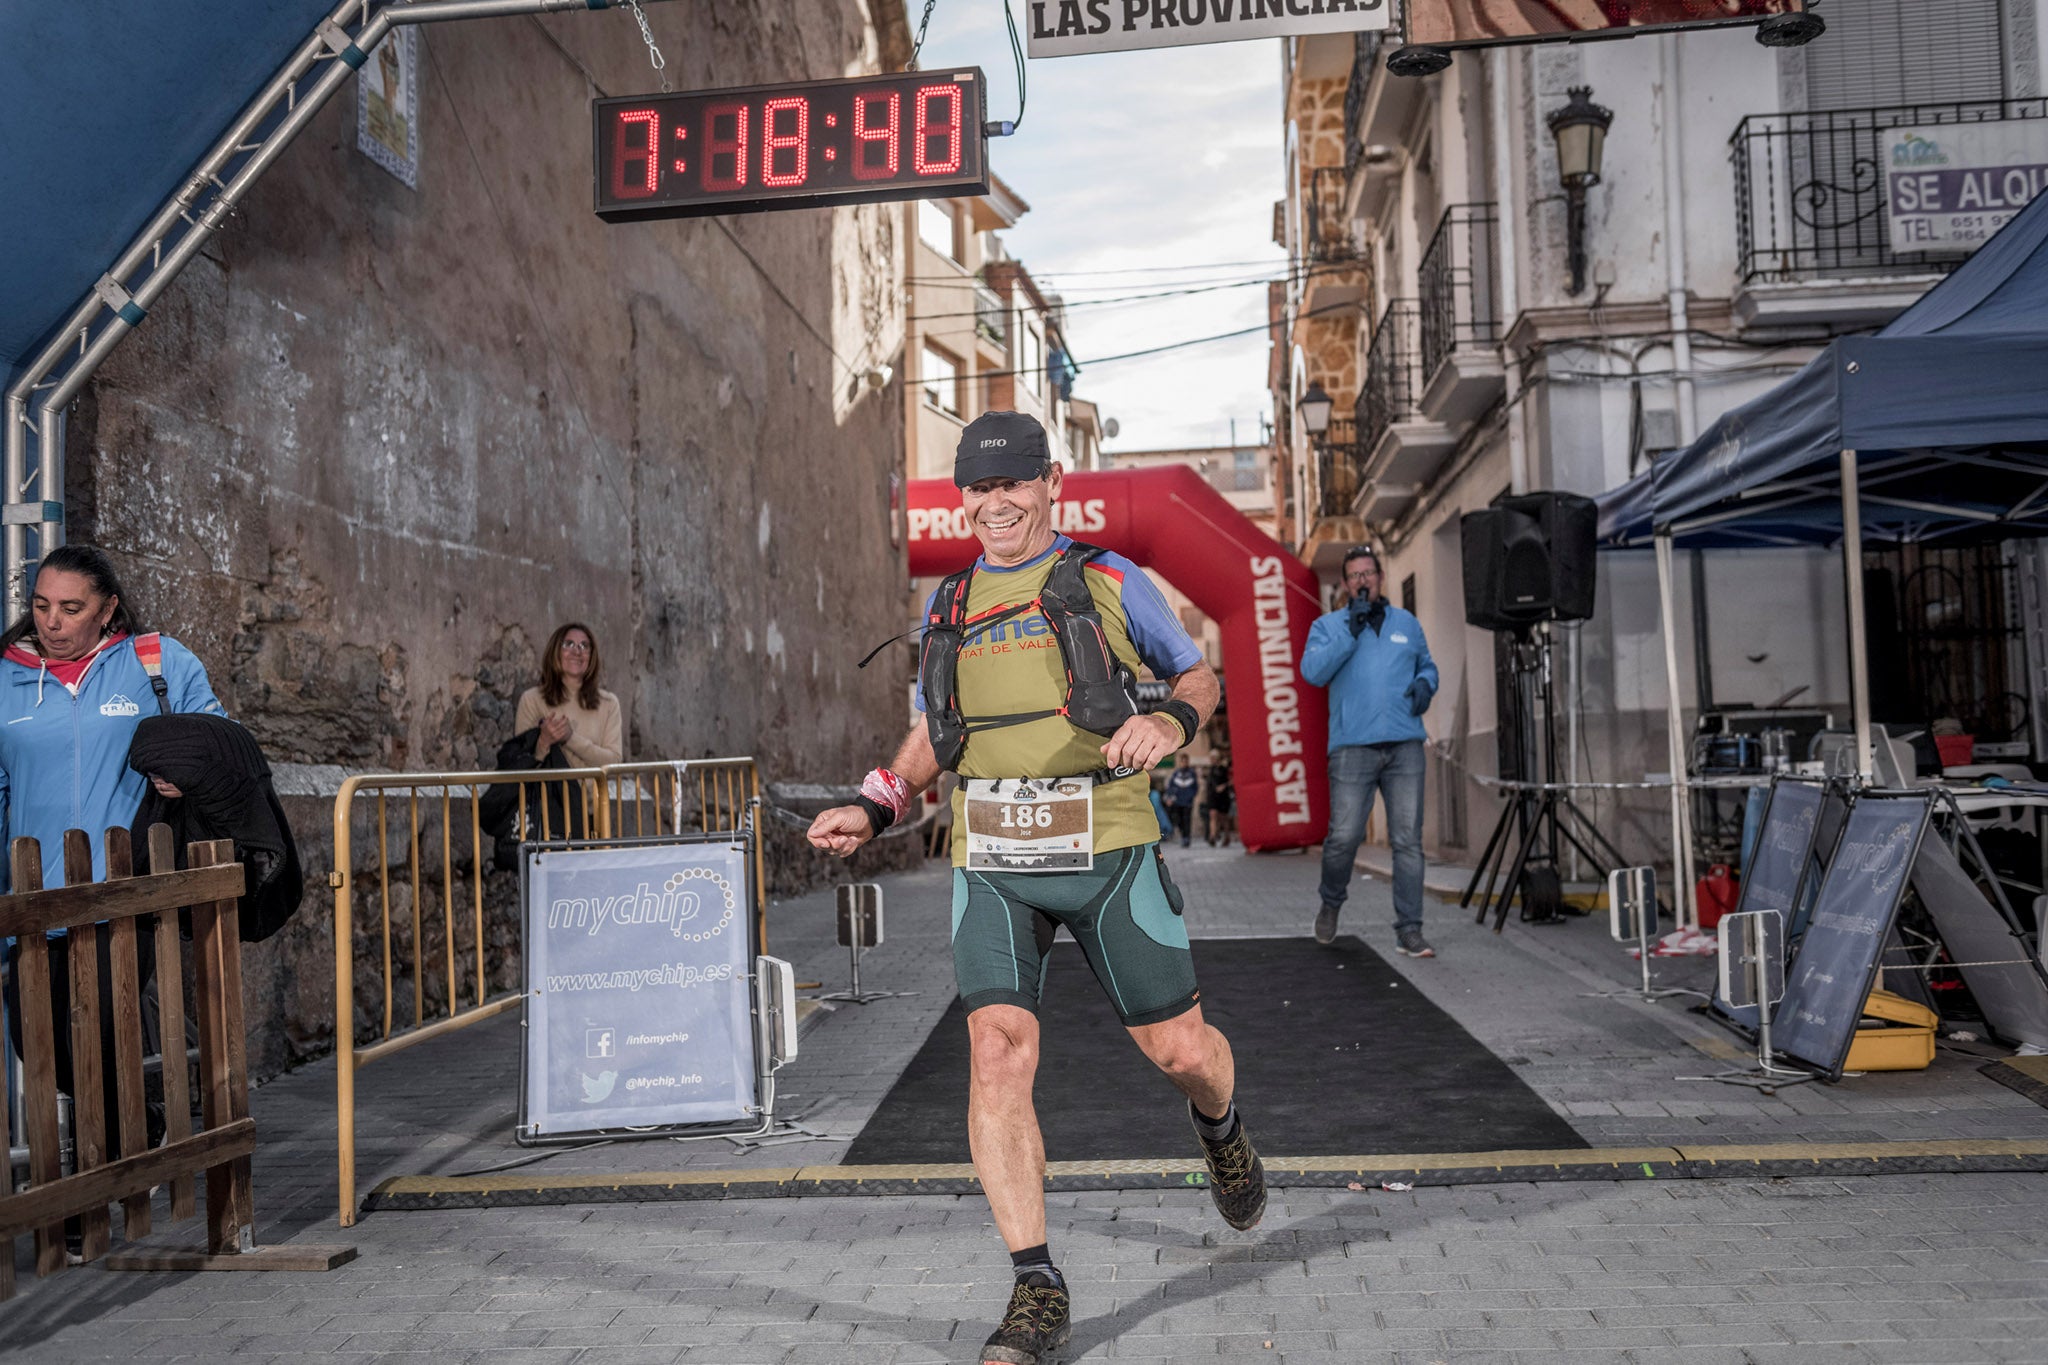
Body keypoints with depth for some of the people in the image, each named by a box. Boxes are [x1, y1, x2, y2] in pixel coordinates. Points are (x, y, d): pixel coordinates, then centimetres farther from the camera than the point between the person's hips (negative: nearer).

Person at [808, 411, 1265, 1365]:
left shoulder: (1107, 580, 5)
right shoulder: (948, 607, 15)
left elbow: (1199, 676, 12)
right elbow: (933, 736, 23)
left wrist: (1168, 722, -11)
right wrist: (873, 811, 7)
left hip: (1107, 850, -2)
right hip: (991, 864, 2)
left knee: (1180, 1050, 5)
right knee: (998, 1052, -12)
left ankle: (1220, 1128, 43)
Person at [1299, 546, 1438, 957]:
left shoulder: (1406, 623, 18)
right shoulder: (1328, 625, 9)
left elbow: (1428, 665, 26)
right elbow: (1313, 672, -6)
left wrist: (1425, 683, 3)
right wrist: (1351, 630, -11)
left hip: (1404, 745, 2)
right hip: (1352, 746, -2)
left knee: (1408, 839, -2)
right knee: (1343, 836, -5)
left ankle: (1409, 930, 3)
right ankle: (1331, 903, 23)